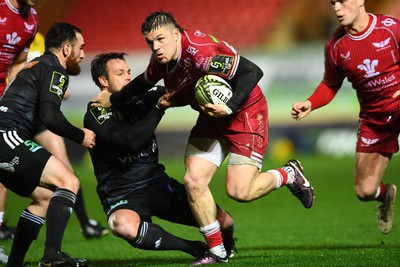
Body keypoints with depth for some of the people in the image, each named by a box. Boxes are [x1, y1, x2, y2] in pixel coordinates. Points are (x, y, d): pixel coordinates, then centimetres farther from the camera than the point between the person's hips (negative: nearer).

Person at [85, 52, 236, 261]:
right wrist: (159, 109, -23)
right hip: (122, 195, -6)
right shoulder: (96, 114, -10)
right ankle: (193, 248, -25)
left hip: (158, 182, 6)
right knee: (123, 225, -43)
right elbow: (132, 139, -24)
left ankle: (224, 248, 29)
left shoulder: (139, 99, 8)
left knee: (224, 221, -9)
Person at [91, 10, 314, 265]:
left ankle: (289, 174, 14)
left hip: (245, 113, -8)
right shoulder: (161, 60, -5)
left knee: (239, 191, -14)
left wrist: (230, 107, -38)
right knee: (193, 181, -3)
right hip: (211, 117, 8)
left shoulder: (201, 52, -32)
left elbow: (252, 71, -33)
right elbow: (145, 82, 19)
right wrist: (114, 99, 27)